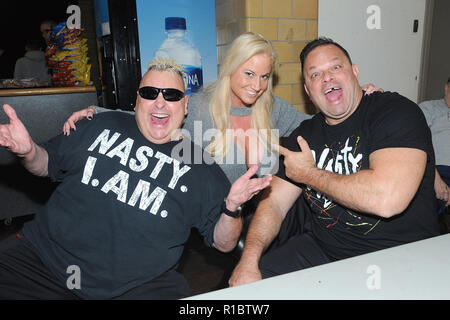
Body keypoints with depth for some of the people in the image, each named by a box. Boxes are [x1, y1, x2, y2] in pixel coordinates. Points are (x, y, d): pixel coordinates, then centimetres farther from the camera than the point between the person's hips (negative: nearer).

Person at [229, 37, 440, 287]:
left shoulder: (398, 111, -12)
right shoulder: (305, 134, 6)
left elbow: (387, 199, -28)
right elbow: (274, 202, 2)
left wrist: (309, 174, -13)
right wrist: (249, 259, -15)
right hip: (318, 250, 5)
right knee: (241, 285, -8)